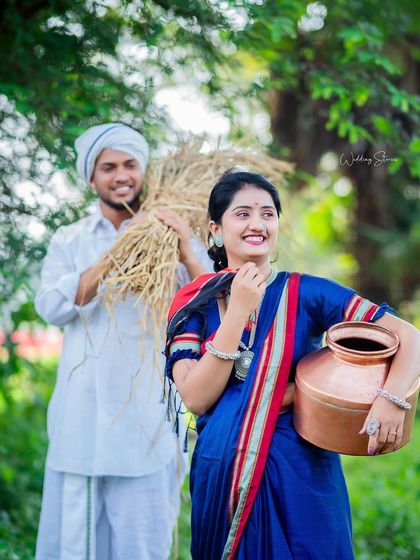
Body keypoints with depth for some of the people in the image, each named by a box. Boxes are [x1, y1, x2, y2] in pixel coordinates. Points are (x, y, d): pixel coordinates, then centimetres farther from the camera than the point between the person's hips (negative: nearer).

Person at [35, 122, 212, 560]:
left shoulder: (171, 238, 6)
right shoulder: (69, 241, 10)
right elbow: (51, 307, -8)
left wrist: (186, 250, -19)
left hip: (149, 417, -1)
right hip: (83, 417, 1)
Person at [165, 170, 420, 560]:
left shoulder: (305, 293, -8)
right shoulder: (194, 303, -3)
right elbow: (196, 399, -15)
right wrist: (239, 310, -19)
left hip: (302, 475, -1)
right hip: (222, 479, 1)